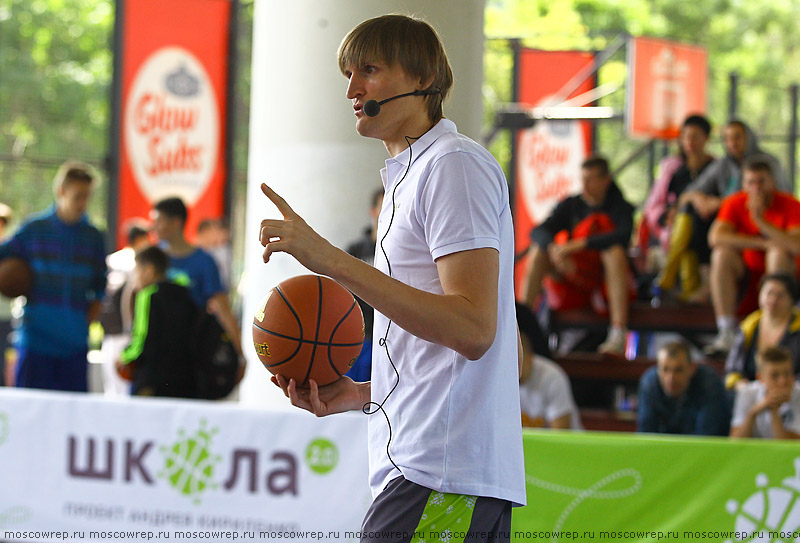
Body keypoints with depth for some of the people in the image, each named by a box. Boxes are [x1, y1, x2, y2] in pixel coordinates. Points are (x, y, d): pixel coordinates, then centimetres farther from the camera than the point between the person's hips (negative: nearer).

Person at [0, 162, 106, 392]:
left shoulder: (93, 237, 8)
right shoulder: (35, 229, 1)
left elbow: (99, 288, 15)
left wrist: (87, 320, 6)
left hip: (74, 342, 2)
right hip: (36, 340, -2)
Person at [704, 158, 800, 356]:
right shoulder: (735, 203, -3)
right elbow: (716, 237, -21)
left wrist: (761, 220, -28)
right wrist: (762, 243, -23)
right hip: (744, 277, 2)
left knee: (780, 251, -29)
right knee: (722, 253, -23)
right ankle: (726, 333, -29)